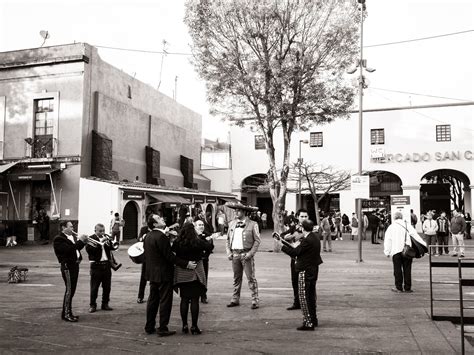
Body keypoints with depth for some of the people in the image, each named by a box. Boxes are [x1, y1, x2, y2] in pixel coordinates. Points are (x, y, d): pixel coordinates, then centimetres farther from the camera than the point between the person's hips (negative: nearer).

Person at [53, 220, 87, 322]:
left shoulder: (72, 237, 16)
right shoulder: (59, 239, -12)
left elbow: (77, 248, 21)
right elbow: (68, 249, -24)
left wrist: (83, 241, 4)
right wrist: (80, 241, -20)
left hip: (75, 265, 9)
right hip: (68, 266, -9)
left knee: (72, 290, 13)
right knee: (69, 290, -7)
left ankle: (69, 312, 21)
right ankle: (65, 314, 0)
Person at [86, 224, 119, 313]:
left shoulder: (106, 237, 10)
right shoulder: (91, 238, -4)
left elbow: (112, 247, 2)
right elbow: (89, 250, -18)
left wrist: (114, 245, -20)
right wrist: (100, 243, -26)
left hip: (107, 264, 5)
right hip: (96, 265, -5)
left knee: (107, 286, 9)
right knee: (94, 287, 1)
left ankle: (105, 304, 20)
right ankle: (92, 305, 11)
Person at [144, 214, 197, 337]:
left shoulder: (148, 237, 8)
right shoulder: (161, 236, -20)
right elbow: (169, 256, -21)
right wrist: (186, 264, -18)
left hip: (152, 273, 9)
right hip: (163, 274, -9)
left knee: (153, 299, 16)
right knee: (165, 301, 0)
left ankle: (149, 327, 23)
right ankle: (163, 329, 4)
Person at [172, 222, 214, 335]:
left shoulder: (177, 243, -6)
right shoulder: (197, 242, -12)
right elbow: (210, 247, 2)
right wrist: (208, 240, 22)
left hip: (181, 274, 3)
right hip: (195, 273, -3)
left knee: (184, 299, 11)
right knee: (195, 300, 3)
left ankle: (184, 326, 16)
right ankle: (194, 326, 6)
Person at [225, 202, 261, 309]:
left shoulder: (252, 224, -4)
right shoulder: (232, 224, 11)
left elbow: (257, 240, -4)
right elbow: (228, 239, 15)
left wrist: (251, 253, -13)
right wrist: (228, 251, 3)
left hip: (246, 254, -4)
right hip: (235, 254, 5)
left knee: (251, 278, -3)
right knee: (236, 278, 12)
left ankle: (255, 301, 3)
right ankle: (235, 300, 21)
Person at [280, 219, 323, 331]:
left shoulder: (307, 240, -23)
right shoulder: (315, 237, 7)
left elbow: (295, 252, -20)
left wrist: (282, 246, -10)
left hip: (305, 271, -10)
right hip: (313, 270, 10)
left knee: (304, 297, -2)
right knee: (311, 295, 21)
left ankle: (308, 323, 2)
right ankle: (313, 319, 33)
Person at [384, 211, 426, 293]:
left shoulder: (391, 227, 9)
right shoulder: (407, 225, 9)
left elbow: (388, 240, 5)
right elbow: (415, 235, -1)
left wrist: (387, 252, 7)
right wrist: (423, 244, -2)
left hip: (396, 250, -1)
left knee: (397, 269, 4)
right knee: (407, 269, 5)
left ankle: (399, 287, 5)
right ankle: (407, 287, 7)